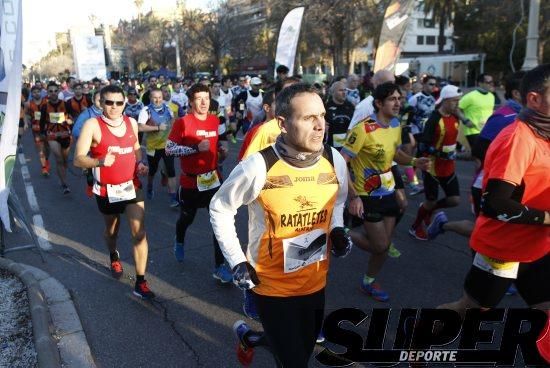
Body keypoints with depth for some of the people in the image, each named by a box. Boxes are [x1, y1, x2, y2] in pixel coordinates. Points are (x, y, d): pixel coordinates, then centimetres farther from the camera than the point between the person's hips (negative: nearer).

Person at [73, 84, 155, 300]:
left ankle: (140, 283, 0)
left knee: (139, 233, -8)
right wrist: (100, 161, -38)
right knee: (111, 230, 21)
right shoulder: (92, 125, -14)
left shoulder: (131, 123, 0)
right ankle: (114, 257, 55)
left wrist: (140, 163, -2)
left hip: (132, 186, 2)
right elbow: (78, 159, -19)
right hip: (106, 190, -2)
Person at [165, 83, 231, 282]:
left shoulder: (215, 120, 3)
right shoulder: (182, 122, -13)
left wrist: (221, 150, 0)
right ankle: (179, 242, 53)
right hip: (191, 181, -3)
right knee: (187, 218, 19)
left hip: (213, 178, 3)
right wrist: (196, 148, -25)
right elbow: (169, 149, -17)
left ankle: (220, 266, 6)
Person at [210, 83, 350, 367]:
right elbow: (219, 209, -8)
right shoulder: (258, 167, -24)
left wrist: (337, 230, -5)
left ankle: (251, 337, 49)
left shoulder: (335, 161, -9)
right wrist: (237, 262, -11)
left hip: (315, 282, 5)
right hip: (272, 285, -5)